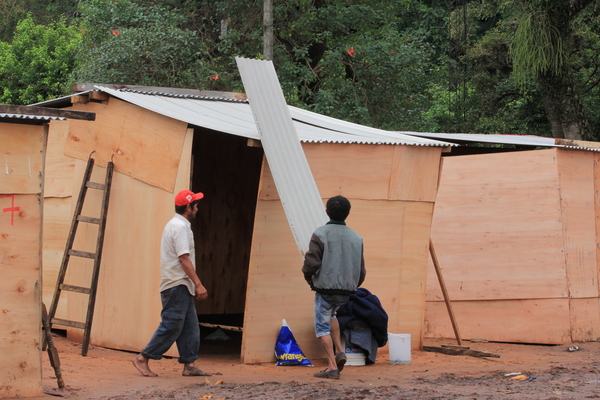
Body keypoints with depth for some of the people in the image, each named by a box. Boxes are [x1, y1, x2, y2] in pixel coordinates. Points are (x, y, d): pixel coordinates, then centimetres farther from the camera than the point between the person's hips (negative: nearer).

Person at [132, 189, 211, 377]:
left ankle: (189, 365, 9)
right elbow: (184, 258, -20)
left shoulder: (176, 224, 19)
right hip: (177, 285, -11)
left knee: (190, 327, 9)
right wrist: (198, 284, -21)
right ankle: (143, 358, -4)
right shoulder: (180, 226, -13)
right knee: (171, 326, -8)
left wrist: (194, 284, 21)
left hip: (181, 286, 11)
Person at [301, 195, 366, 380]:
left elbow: (311, 263, -14)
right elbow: (361, 270, 9)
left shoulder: (320, 234, -9)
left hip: (325, 288, -5)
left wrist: (309, 279, 7)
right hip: (346, 291, 5)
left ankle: (332, 367, -3)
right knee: (331, 315, 31)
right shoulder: (356, 238, 6)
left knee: (323, 327, 5)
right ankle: (339, 351, 16)